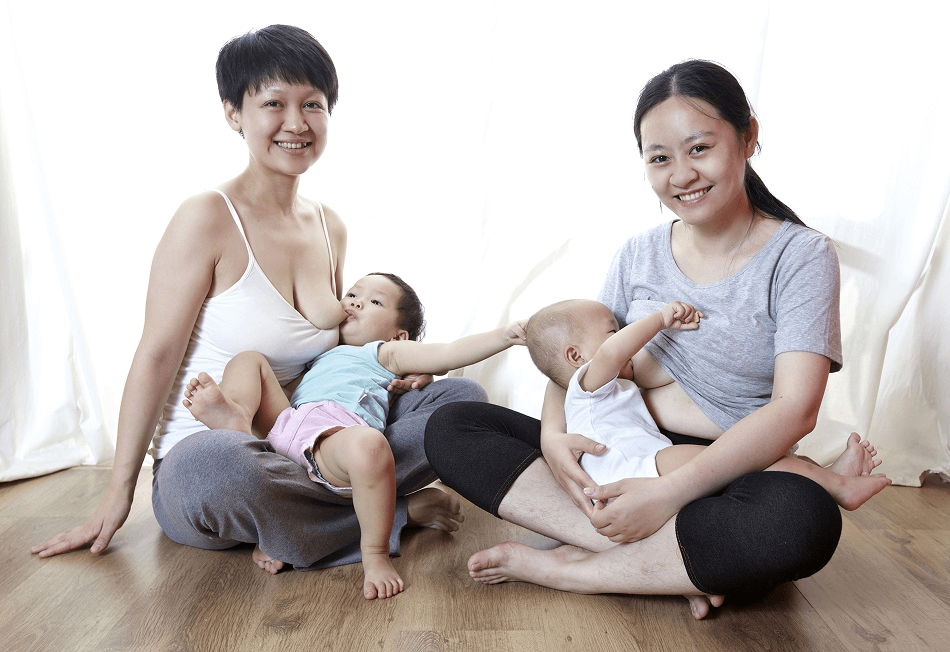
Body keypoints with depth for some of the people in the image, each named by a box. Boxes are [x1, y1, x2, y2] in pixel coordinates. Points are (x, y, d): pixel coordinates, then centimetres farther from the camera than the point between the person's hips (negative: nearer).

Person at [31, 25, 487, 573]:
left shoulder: (331, 227, 7)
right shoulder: (209, 218, -12)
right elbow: (157, 356, -12)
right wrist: (119, 493, -9)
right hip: (204, 448, -6)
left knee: (464, 396, -5)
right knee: (216, 471, -42)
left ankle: (299, 528, -17)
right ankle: (398, 512, -18)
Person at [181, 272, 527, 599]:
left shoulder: (386, 353, 26)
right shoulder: (320, 356, 44)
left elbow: (450, 353, 12)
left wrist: (505, 335, 2)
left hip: (340, 430, -6)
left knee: (368, 444, -42)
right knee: (249, 359, 15)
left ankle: (375, 554, -24)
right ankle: (237, 417, -21)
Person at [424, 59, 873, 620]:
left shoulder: (802, 256, -5)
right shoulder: (640, 254, 8)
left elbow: (795, 409, -16)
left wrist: (671, 492, -27)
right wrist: (553, 434, -13)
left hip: (726, 480, -3)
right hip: (620, 461, 4)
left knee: (804, 519, -39)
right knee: (450, 428, -12)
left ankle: (558, 565, -21)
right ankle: (678, 567, -21)